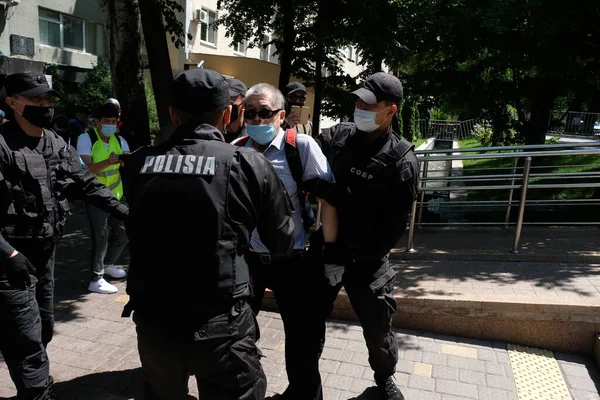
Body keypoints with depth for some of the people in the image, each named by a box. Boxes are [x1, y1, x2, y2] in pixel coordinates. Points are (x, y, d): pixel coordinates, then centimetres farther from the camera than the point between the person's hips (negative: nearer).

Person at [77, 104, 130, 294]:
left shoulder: (119, 140, 3)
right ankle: (96, 280, 4)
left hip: (116, 194, 6)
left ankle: (107, 264, 36)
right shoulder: (86, 139, -12)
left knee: (122, 233, 14)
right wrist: (108, 162, -40)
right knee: (100, 237, -8)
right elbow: (87, 168, -22)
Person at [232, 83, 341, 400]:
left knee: (303, 339, 11)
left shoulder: (301, 146, -12)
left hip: (294, 261, -3)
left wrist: (331, 249, -9)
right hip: (246, 258, 4)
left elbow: (327, 197, -10)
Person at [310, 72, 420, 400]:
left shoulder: (401, 160, -13)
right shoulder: (337, 136, -2)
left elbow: (395, 224, -12)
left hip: (366, 259, -3)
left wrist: (360, 258, -12)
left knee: (377, 325, 13)